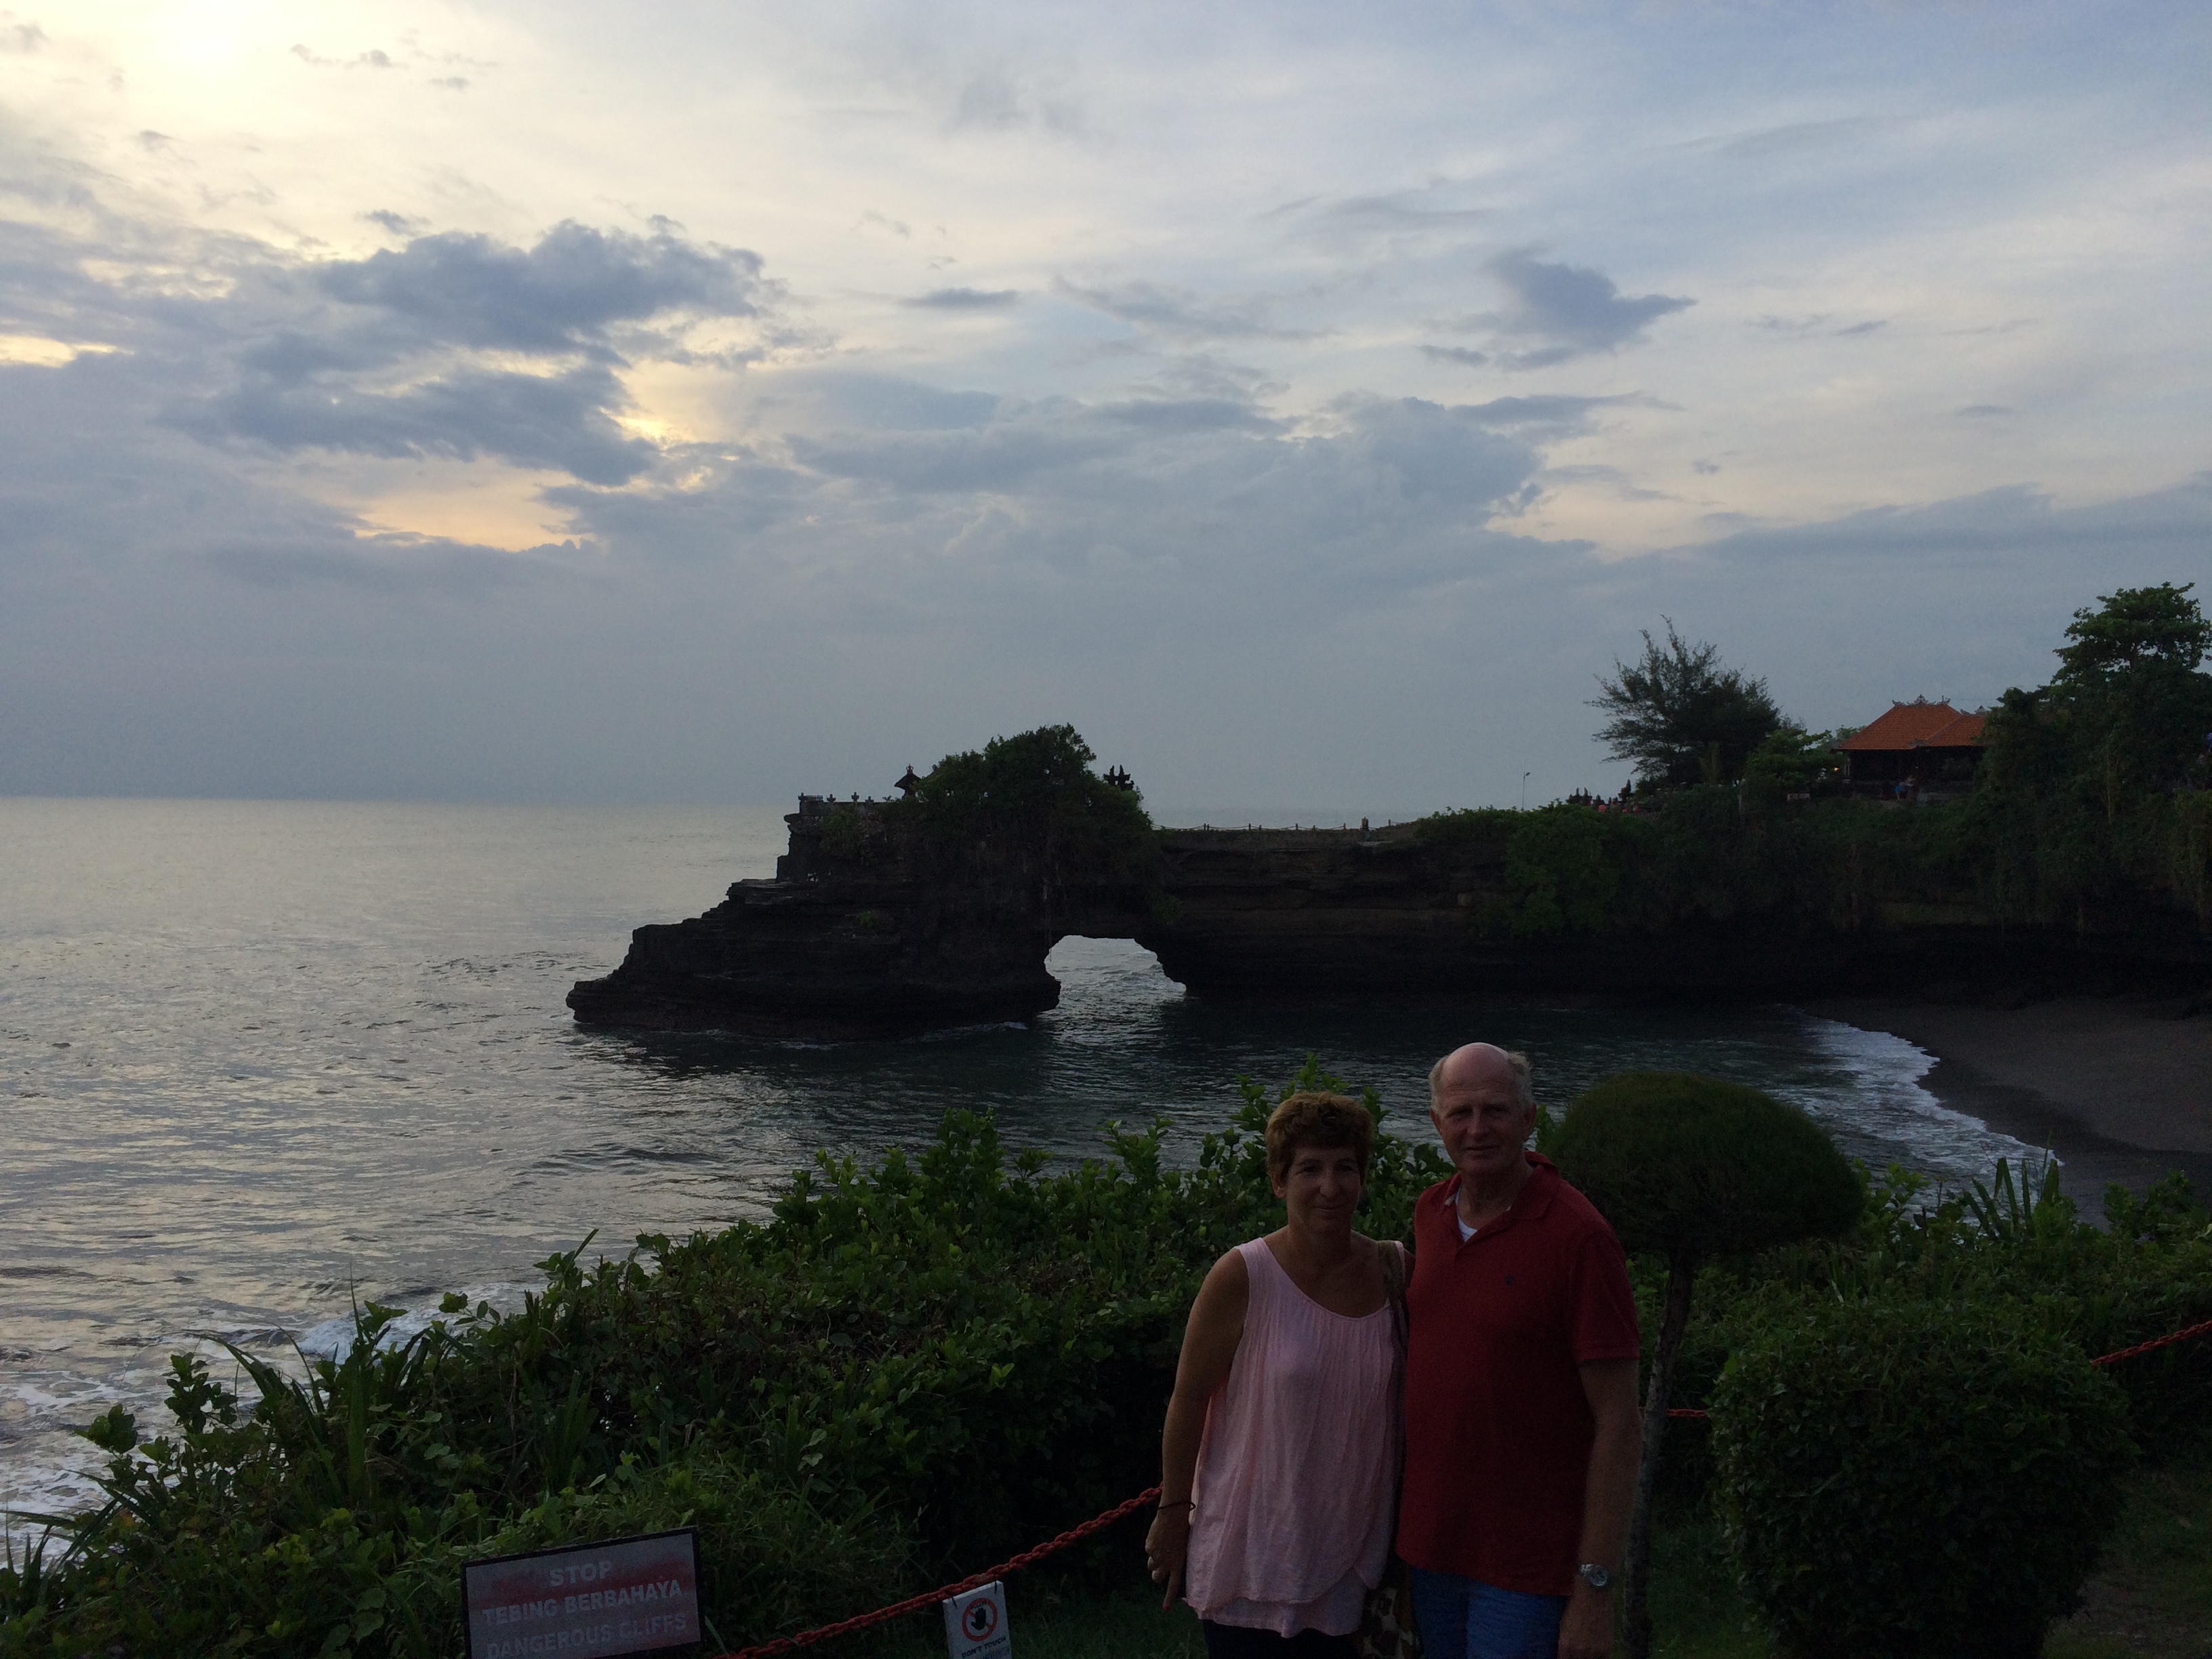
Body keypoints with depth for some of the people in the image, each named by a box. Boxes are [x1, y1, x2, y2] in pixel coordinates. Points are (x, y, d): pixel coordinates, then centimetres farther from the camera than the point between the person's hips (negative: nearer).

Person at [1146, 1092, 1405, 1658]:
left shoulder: (1394, 1271, -4)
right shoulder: (1242, 1278, -17)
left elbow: (1407, 1398, 9)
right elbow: (1188, 1400, -9)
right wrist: (1174, 1511, -4)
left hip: (1347, 1548, 4)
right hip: (1252, 1556, -4)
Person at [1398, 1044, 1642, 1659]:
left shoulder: (1578, 1236, -17)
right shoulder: (1431, 1212, 3)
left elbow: (1618, 1425, -15)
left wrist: (1596, 1588, -17)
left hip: (1527, 1568, -6)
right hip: (1431, 1546, 6)